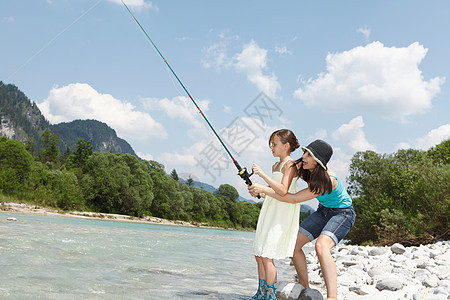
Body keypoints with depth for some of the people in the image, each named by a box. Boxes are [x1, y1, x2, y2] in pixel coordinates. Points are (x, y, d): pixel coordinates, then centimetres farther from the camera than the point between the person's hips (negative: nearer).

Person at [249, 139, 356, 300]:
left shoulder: (327, 180, -34)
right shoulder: (303, 166, -13)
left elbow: (294, 199, -34)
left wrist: (264, 190, -35)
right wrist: (262, 188, -16)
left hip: (343, 213, -8)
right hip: (323, 211, 8)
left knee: (321, 246, -34)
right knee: (294, 243, -1)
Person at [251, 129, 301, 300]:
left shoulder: (290, 165, -10)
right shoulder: (276, 165, 17)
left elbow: (283, 190, -25)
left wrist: (262, 174, -27)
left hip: (283, 214, -9)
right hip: (270, 212, 9)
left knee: (267, 256, -12)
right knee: (259, 255, 10)